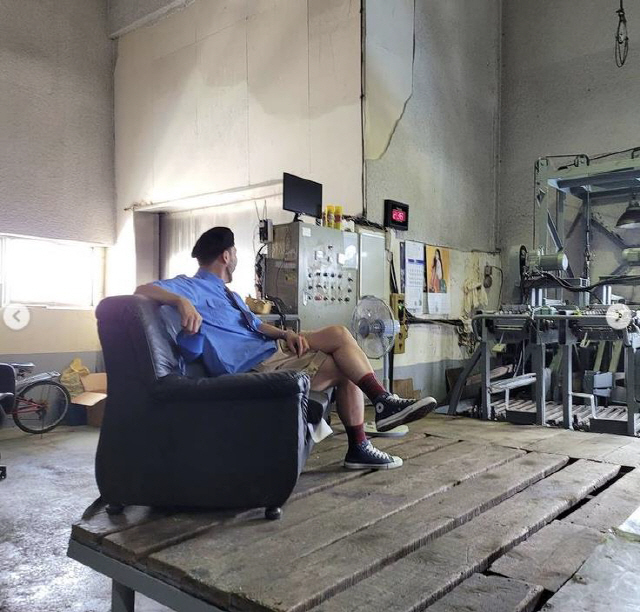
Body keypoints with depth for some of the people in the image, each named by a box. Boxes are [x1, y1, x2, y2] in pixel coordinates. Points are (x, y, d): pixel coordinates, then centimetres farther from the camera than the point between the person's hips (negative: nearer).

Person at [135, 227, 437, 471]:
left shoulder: (229, 295, 28)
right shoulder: (193, 287, -2)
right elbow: (144, 289, -15)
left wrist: (286, 334, 1)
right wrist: (183, 302, -35)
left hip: (270, 350, 10)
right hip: (252, 366, -10)